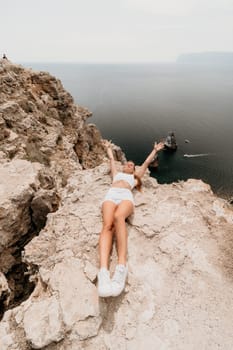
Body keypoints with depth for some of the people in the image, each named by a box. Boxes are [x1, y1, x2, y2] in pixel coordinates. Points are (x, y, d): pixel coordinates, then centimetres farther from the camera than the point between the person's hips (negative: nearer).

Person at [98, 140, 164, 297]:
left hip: (126, 196, -1)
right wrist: (108, 147, 69)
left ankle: (122, 266, -46)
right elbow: (111, 158, 54)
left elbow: (146, 162, 46)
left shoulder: (135, 176, 39)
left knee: (118, 217, -37)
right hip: (111, 195, 2)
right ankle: (103, 271, -47)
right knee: (107, 225, -30)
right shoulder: (117, 173, 42)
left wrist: (155, 150, 57)